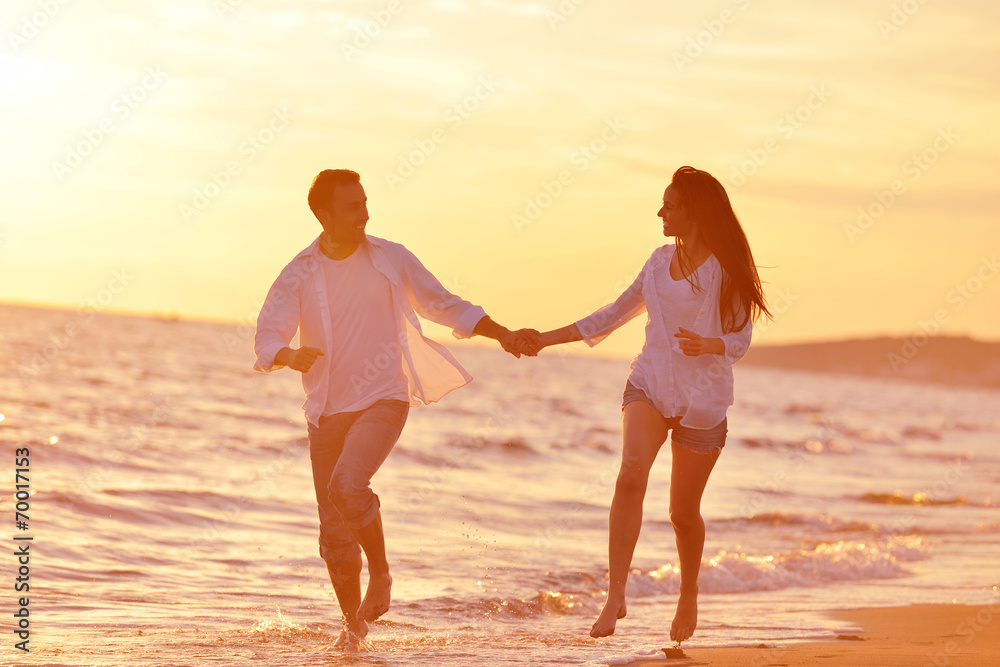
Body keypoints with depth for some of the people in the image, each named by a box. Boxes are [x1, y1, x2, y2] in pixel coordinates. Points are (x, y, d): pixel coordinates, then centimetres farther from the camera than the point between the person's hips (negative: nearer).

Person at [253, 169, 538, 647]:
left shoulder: (390, 259, 0)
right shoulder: (300, 274, -1)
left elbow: (444, 306, 10)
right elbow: (266, 339, -7)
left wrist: (505, 336, 5)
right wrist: (290, 356, -30)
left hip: (383, 401, -2)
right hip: (326, 411, 2)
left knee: (347, 486, -29)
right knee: (334, 531, 5)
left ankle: (380, 574, -5)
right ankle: (353, 622, 24)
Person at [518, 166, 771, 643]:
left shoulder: (726, 269, -4)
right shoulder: (661, 260, 11)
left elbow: (740, 340, -5)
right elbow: (614, 315, 19)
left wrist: (706, 345, -27)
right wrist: (546, 339, 17)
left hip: (702, 398, -3)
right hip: (650, 384, 3)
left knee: (683, 513, 4)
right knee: (631, 473, -25)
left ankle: (689, 595, 33)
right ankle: (615, 595, -29)